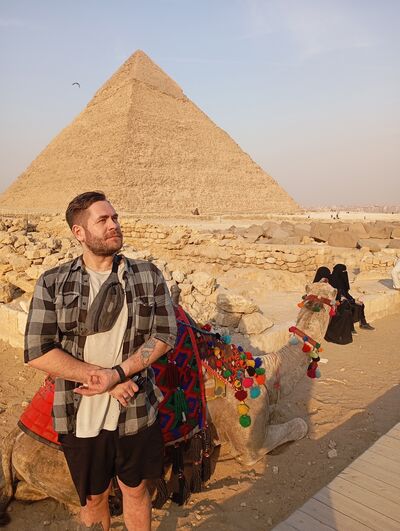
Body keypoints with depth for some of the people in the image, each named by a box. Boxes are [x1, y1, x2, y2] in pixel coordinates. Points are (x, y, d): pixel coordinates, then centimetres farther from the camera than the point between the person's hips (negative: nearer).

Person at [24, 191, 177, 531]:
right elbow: (37, 352, -12)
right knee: (93, 497, 22)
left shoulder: (148, 275, -4)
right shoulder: (52, 284, -7)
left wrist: (117, 372, -19)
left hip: (137, 412, 1)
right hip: (81, 417, 0)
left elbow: (165, 334, -6)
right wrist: (103, 378, -18)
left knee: (136, 490, 21)